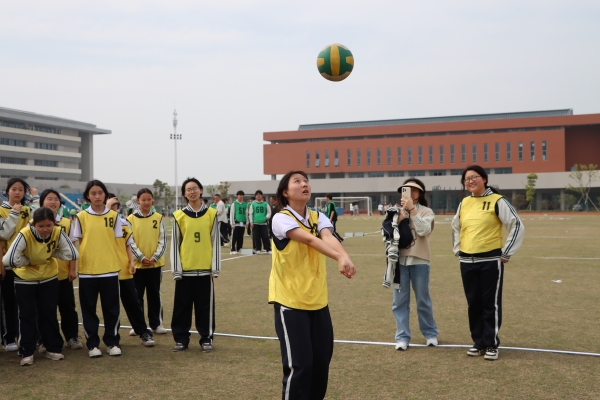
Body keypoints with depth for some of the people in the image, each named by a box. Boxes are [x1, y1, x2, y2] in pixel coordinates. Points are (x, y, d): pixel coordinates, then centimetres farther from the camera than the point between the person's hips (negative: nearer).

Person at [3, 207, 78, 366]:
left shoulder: (58, 233, -21)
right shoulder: (25, 235, -30)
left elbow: (72, 254, -18)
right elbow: (9, 259, -37)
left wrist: (52, 253, -15)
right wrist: (28, 261, -22)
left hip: (49, 278, 2)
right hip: (25, 280, -2)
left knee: (50, 314, 10)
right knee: (27, 316, 4)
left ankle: (53, 349, 21)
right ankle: (27, 353, 14)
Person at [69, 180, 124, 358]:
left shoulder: (114, 216, 3)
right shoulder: (81, 217, 0)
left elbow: (118, 242, 8)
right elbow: (76, 242, 3)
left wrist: (119, 263, 3)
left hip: (110, 269, 0)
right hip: (87, 270, 0)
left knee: (112, 308, 6)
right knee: (88, 309, 7)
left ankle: (112, 342, 18)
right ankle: (92, 344, 18)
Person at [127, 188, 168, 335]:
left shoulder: (158, 218, 2)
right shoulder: (131, 219, -2)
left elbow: (162, 240, 0)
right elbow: (130, 242, -4)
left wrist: (155, 257, -12)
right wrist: (141, 257, -14)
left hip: (155, 264, 1)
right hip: (137, 264, -1)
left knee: (155, 295, 9)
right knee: (137, 296, 6)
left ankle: (156, 324, 18)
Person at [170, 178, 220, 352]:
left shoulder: (211, 214, 2)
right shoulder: (179, 216, 1)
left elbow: (215, 242, 2)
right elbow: (175, 244, 2)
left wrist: (215, 268, -1)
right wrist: (176, 270, -3)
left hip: (205, 268, 0)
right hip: (185, 269, 0)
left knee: (205, 305, 6)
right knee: (182, 305, 6)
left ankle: (206, 338, 17)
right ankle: (181, 338, 18)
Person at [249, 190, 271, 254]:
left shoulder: (265, 204, 5)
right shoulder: (253, 204, 5)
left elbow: (269, 212, 9)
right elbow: (250, 213, 5)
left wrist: (267, 217, -11)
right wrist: (251, 222, -1)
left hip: (264, 223, 0)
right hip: (255, 223, 1)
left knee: (265, 237, -4)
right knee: (256, 237, 5)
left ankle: (268, 249, 1)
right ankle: (257, 249, 15)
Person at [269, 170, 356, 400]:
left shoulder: (318, 217, 3)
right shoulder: (281, 218, -13)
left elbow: (328, 237, -19)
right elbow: (309, 239, -30)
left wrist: (345, 257, -40)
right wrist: (338, 258, -45)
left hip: (318, 300, 6)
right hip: (289, 301, -6)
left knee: (321, 361, 11)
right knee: (299, 364, -6)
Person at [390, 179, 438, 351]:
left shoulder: (426, 211, 1)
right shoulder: (396, 211, 8)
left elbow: (423, 230, -17)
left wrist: (412, 210, -17)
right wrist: (399, 218, -11)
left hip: (419, 260, -2)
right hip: (400, 260, 2)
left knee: (423, 300, 9)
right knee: (400, 300, 4)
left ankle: (430, 333, 26)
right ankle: (402, 337, 13)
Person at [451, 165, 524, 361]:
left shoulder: (497, 201, -7)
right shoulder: (464, 203, 10)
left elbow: (517, 225, -8)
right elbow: (455, 226, 26)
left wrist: (506, 253, -9)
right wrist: (457, 249, 16)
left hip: (490, 261, -5)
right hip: (467, 262, 5)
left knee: (491, 303, 0)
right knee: (474, 303, 10)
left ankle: (492, 345, 10)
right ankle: (478, 342, 21)